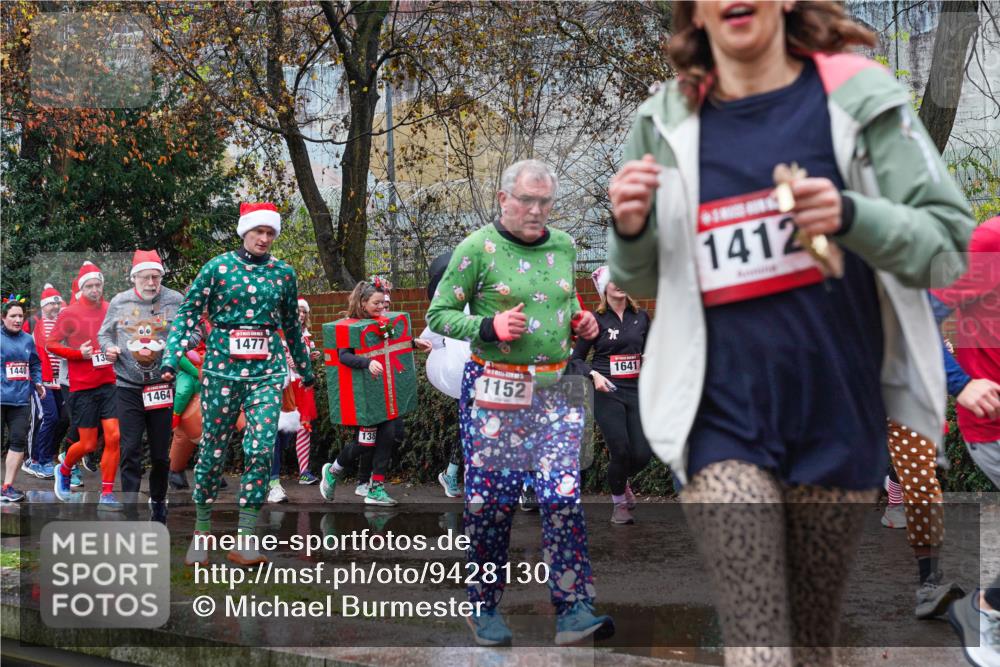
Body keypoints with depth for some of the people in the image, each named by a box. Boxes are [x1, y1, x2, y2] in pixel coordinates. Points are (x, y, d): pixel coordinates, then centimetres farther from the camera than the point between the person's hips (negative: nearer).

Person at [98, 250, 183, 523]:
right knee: (131, 450, -4)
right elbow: (104, 334, 14)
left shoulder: (176, 301, -2)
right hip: (128, 387, 0)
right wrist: (108, 347, -7)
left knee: (161, 451, 11)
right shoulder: (119, 302, 3)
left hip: (162, 385, 0)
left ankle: (158, 500, 32)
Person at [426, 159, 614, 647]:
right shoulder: (478, 248, -6)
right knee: (491, 501, 2)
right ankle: (484, 610, 16)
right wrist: (489, 327, -18)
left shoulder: (563, 246, 11)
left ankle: (573, 611, -4)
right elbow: (439, 314, -4)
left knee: (563, 497, -7)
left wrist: (579, 321, 6)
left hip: (554, 392, 4)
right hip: (494, 393, -4)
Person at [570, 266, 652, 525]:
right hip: (607, 392, -3)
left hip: (635, 390, 3)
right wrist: (594, 374, -15)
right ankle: (619, 504, 17)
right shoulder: (597, 320, -1)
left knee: (642, 454, -4)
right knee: (621, 452, -9)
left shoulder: (641, 317, 9)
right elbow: (577, 358, 1)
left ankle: (622, 481, 32)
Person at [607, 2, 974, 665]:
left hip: (839, 414, 0)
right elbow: (643, 283, 15)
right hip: (725, 419, 0)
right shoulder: (665, 122, 4)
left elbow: (948, 240, -6)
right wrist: (632, 231, -8)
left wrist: (850, 216, -24)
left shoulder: (857, 97, -3)